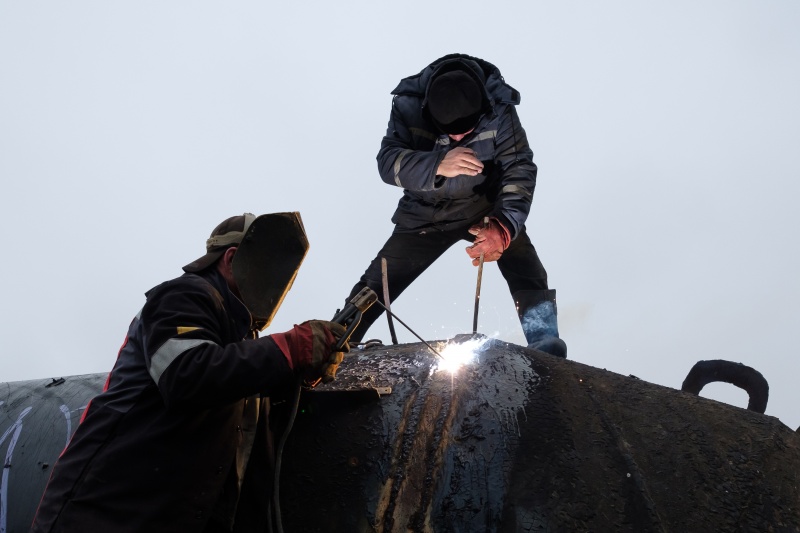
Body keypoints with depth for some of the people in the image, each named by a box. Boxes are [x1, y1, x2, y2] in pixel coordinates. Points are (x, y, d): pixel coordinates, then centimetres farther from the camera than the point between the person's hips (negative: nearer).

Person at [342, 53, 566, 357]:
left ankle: (544, 344, -21)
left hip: (485, 208, -1)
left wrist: (504, 228, -46)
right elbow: (388, 163, -31)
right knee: (375, 287, 3)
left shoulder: (499, 109, -24)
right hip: (425, 215, 1)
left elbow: (520, 169, -28)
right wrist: (438, 165, -52)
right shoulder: (409, 104, -23)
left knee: (526, 271, -25)